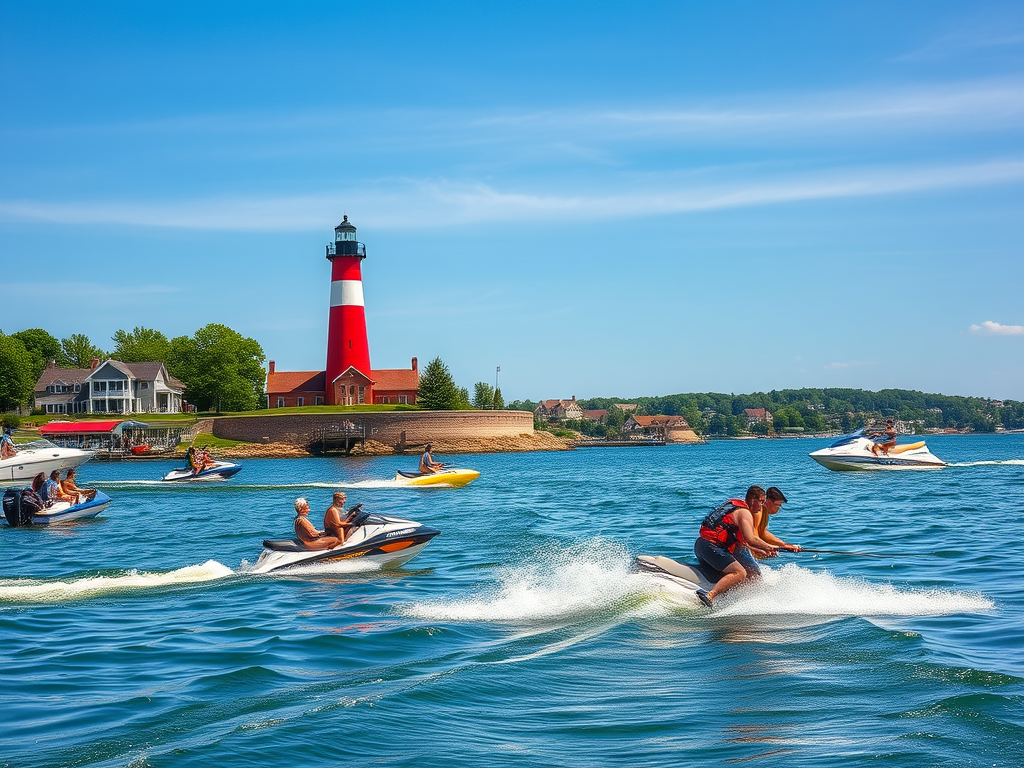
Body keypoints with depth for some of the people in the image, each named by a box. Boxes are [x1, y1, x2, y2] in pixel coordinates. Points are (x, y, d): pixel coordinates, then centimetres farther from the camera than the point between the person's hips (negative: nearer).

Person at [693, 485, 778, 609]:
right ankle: (710, 595, -40)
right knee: (740, 573, -23)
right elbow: (750, 539, -19)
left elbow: (739, 540, 32)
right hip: (711, 546, -10)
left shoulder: (735, 507, 24)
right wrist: (768, 547, -1)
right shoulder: (745, 513, -6)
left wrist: (759, 551, 31)